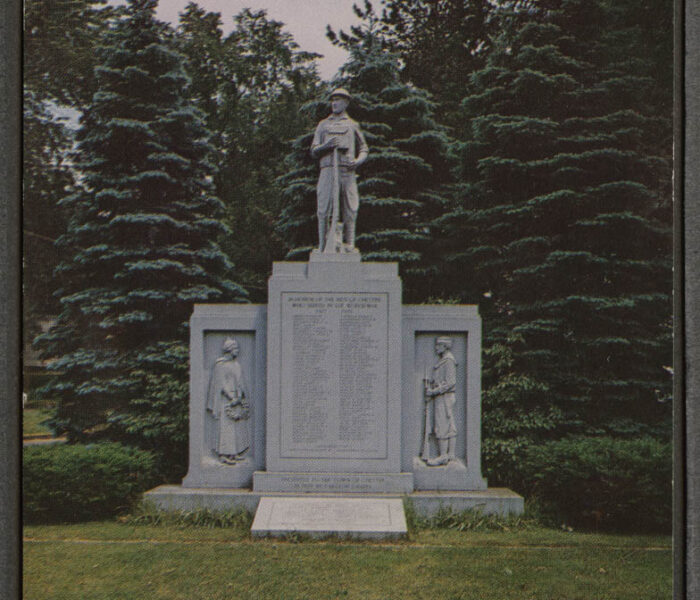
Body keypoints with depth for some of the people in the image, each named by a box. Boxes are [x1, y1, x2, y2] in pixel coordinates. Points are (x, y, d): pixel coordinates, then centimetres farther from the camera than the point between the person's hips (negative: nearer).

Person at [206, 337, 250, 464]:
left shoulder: (236, 363, 13)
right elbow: (221, 384, -15)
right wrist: (232, 398, -18)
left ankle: (234, 452, 15)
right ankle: (224, 455, -3)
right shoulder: (220, 364, -11)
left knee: (238, 425, 9)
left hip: (236, 398, 8)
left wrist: (241, 396, 7)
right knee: (226, 426, -7)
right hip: (225, 400, -8)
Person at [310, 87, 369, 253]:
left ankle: (349, 245, -1)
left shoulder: (353, 125, 19)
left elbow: (364, 148, 19)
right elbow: (314, 151, 13)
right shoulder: (323, 124, 19)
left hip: (347, 171, 0)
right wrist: (326, 145, -8)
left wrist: (358, 160, -2)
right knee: (323, 211, -6)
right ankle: (322, 246, -3)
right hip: (328, 170, 0)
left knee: (350, 211, -3)